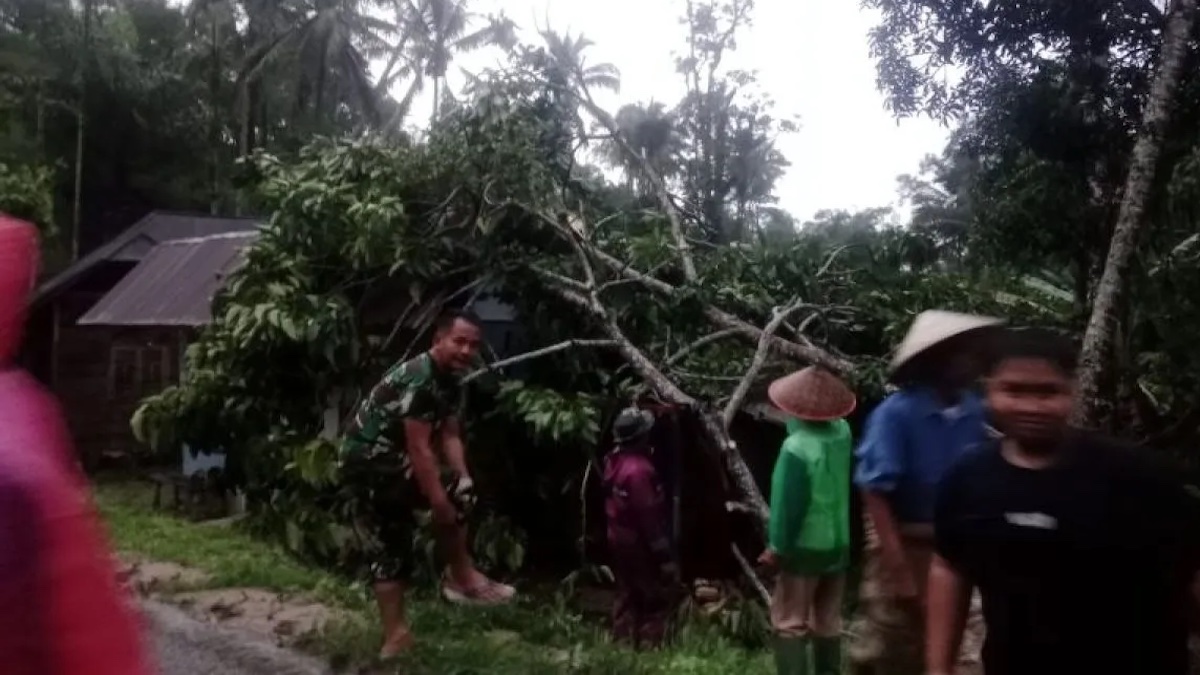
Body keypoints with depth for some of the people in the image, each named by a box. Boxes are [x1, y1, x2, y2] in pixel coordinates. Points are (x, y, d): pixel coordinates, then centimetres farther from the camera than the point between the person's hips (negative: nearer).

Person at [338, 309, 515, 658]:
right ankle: (462, 576, -3)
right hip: (368, 464, -11)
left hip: (388, 465, 11)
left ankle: (395, 636, 22)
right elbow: (418, 448, -27)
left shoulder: (449, 383, 7)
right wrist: (442, 501, -25)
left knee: (389, 551, 14)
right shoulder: (416, 379, -25)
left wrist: (463, 484, -11)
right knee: (455, 495, -17)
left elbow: (450, 437, 1)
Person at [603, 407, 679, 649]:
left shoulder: (615, 460, 3)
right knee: (657, 597, 3)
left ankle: (623, 645, 24)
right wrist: (664, 556, -20)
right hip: (638, 543, -9)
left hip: (618, 538, 9)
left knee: (627, 595, 18)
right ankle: (648, 647, 7)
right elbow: (648, 517, -25)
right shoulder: (638, 468, -26)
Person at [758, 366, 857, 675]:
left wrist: (777, 547, -10)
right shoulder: (842, 431, -4)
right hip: (839, 544, 7)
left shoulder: (796, 447, -23)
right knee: (828, 623, 16)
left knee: (789, 623, 3)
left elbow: (789, 504, -20)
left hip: (806, 546, -7)